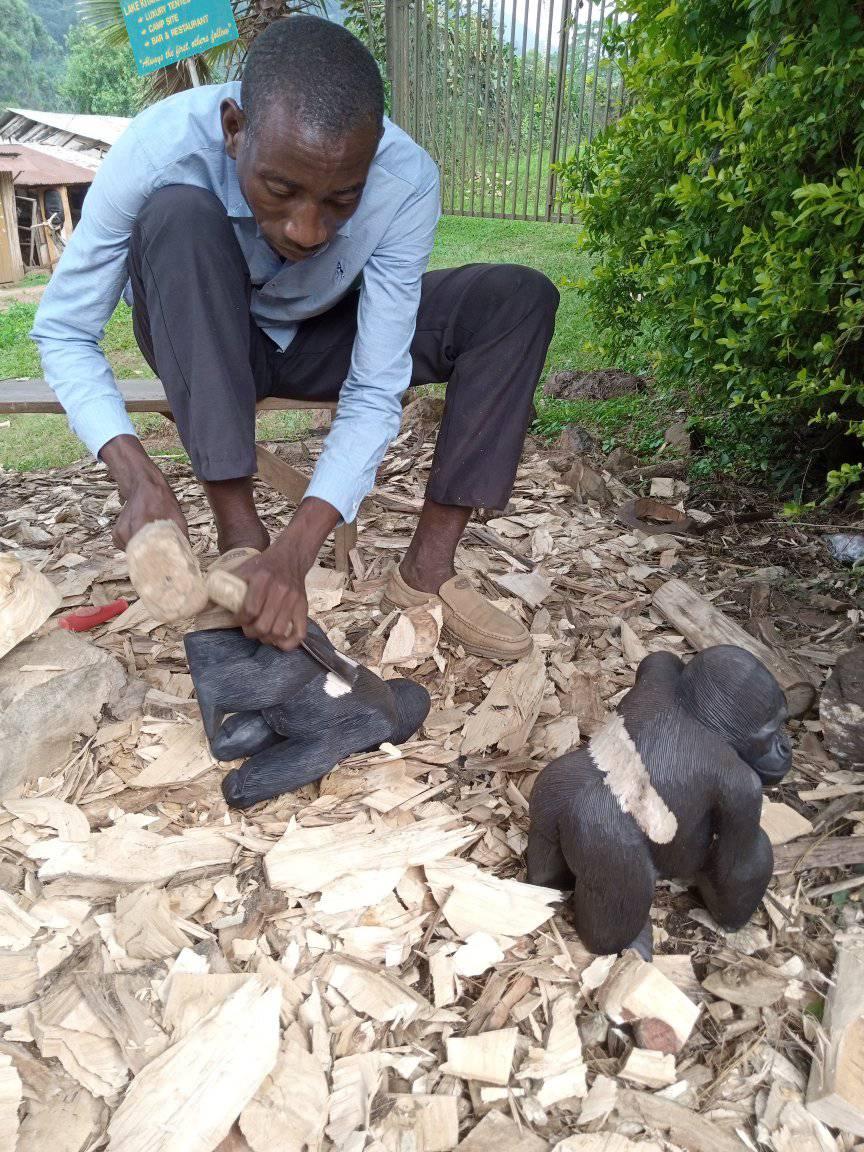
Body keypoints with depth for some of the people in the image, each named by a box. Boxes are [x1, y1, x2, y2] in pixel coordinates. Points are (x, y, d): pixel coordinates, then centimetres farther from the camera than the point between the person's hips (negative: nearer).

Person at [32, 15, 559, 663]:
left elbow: (375, 393, -29)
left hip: (321, 342, 2)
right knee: (178, 212, -34)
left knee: (521, 299, -17)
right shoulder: (160, 149, -31)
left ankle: (429, 567, -19)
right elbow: (63, 331, -21)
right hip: (198, 347, -1)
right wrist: (135, 475, -38)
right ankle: (239, 534, -28)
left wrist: (295, 552, -43)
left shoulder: (407, 182, -29)